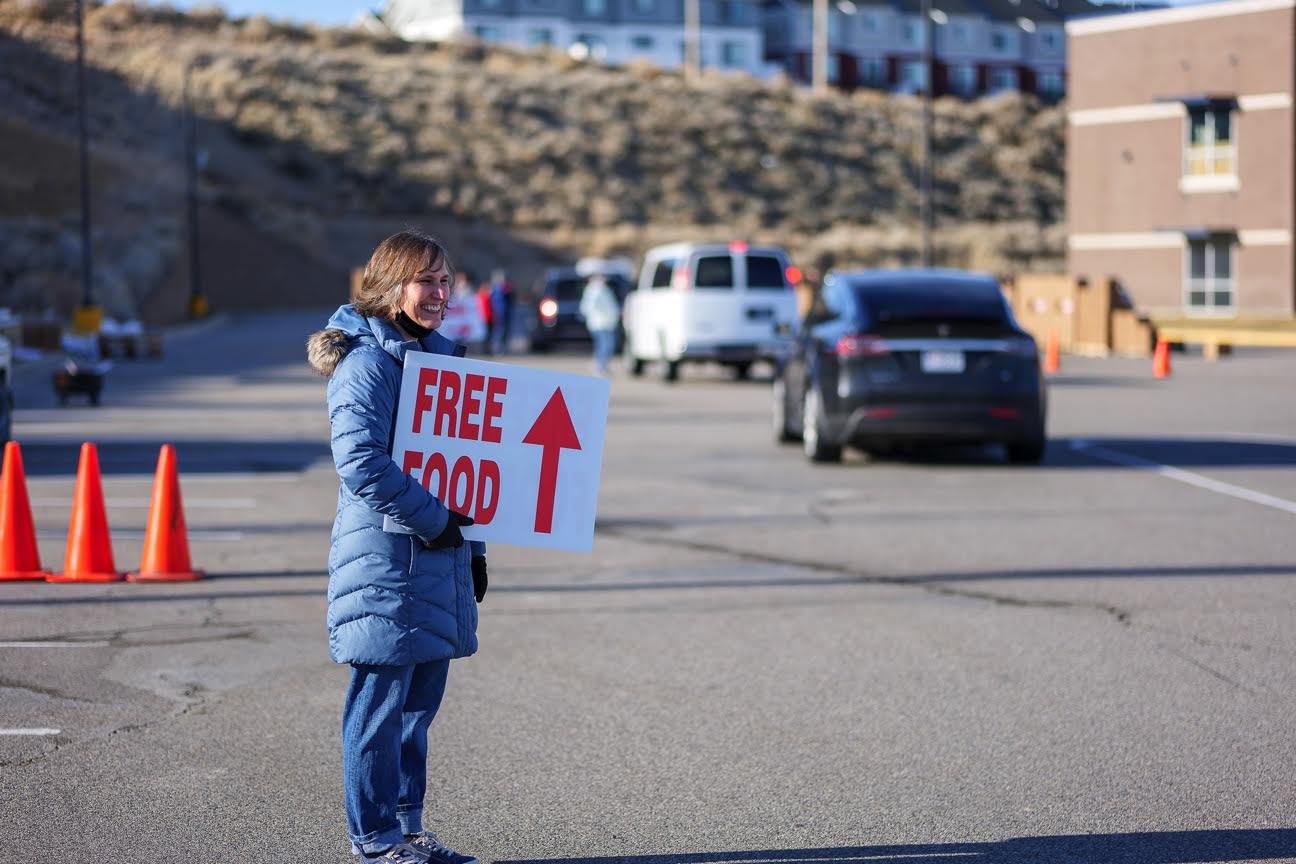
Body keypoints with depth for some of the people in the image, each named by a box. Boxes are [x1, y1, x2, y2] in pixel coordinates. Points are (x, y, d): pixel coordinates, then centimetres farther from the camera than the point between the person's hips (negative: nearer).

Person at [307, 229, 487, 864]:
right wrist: (433, 519, -17)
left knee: (418, 701, 13)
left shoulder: (442, 355, 15)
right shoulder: (367, 361, -12)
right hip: (386, 556, -8)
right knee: (381, 704, -1)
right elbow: (361, 462, -21)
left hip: (440, 557, 8)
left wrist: (472, 546, 18)